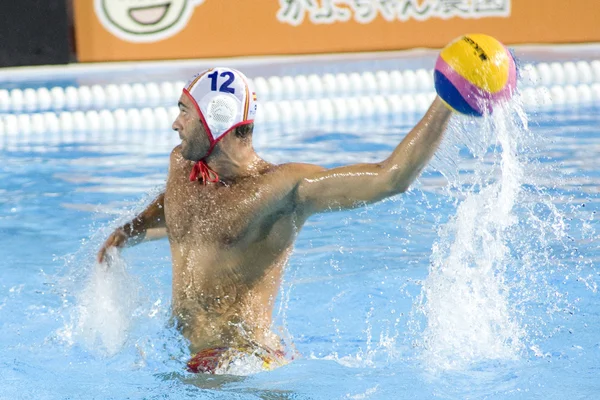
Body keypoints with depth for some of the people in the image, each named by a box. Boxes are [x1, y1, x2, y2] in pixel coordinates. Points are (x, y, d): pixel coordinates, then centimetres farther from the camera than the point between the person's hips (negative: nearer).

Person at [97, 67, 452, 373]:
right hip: (181, 355, 8)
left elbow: (391, 177, -16)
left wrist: (444, 105, -20)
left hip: (243, 361, -8)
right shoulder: (181, 164, 10)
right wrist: (128, 233, 15)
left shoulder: (284, 186, -12)